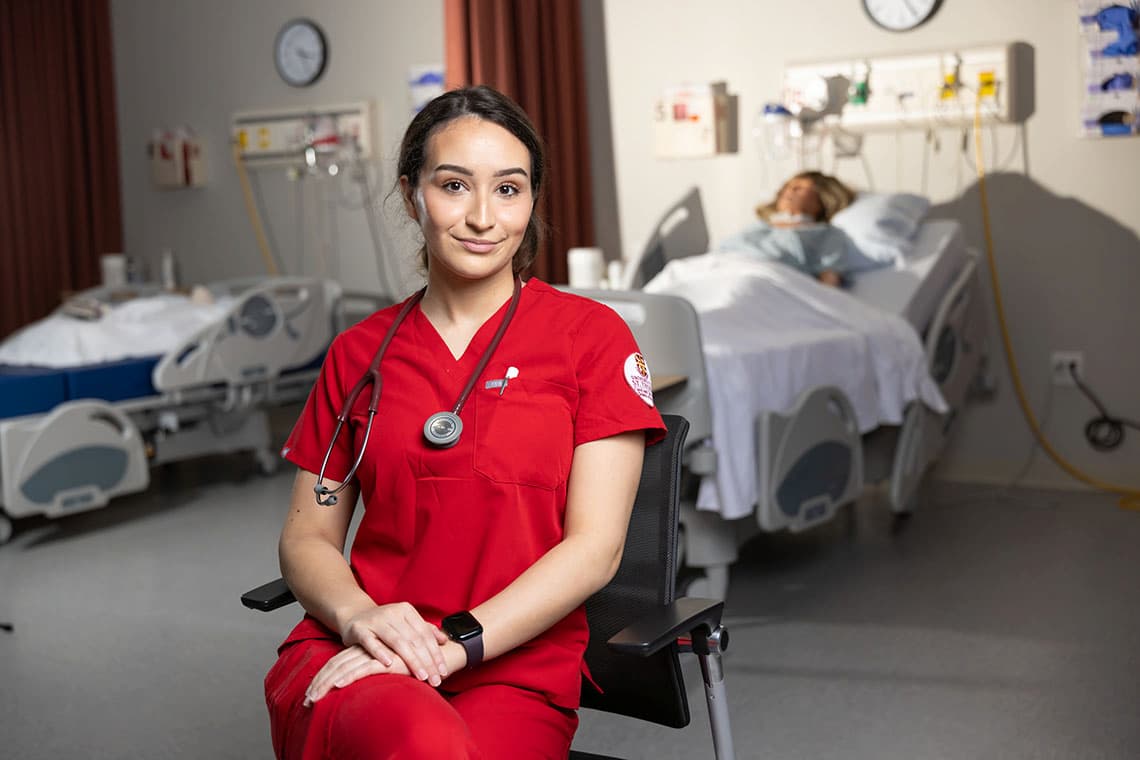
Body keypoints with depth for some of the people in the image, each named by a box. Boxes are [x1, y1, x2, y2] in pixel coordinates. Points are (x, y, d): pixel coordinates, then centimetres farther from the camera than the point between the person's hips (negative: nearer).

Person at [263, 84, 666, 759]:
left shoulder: (592, 336, 4)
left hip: (512, 672, 0)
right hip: (350, 658, 1)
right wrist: (358, 616, -9)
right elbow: (308, 535, 14)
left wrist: (453, 644, -15)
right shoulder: (358, 353, 13)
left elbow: (595, 548, -3)